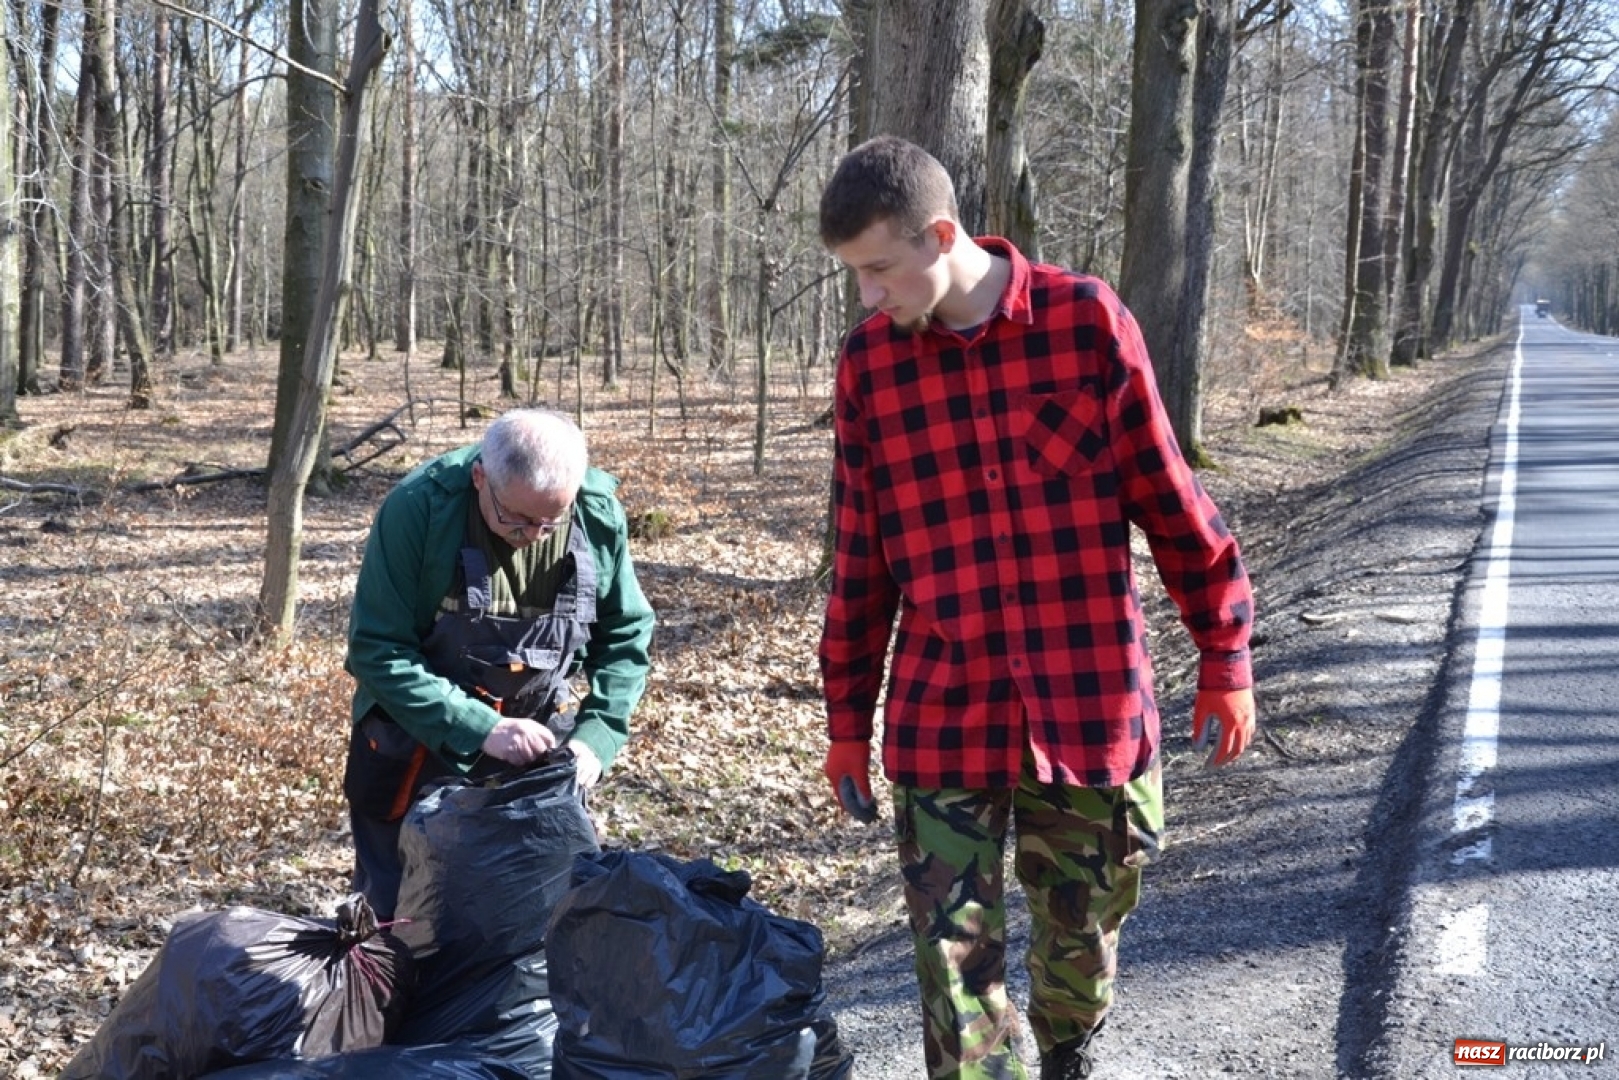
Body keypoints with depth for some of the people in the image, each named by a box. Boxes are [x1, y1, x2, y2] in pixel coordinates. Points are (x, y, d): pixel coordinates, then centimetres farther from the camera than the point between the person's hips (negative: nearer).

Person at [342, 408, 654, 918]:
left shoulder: (599, 516, -14)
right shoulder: (418, 508, -24)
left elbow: (625, 635, -2)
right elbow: (377, 650, -22)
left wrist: (596, 735, -16)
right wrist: (477, 729, -30)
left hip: (535, 744, 3)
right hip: (416, 746, -3)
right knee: (398, 909, 10)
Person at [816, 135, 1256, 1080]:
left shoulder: (1087, 321, -6)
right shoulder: (869, 361, 1)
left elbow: (1169, 501, 0)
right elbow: (861, 554, 8)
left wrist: (1225, 657, 3)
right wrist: (848, 716, 11)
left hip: (1091, 703, -1)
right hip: (944, 719, 1)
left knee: (1082, 935, 15)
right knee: (956, 960, -1)